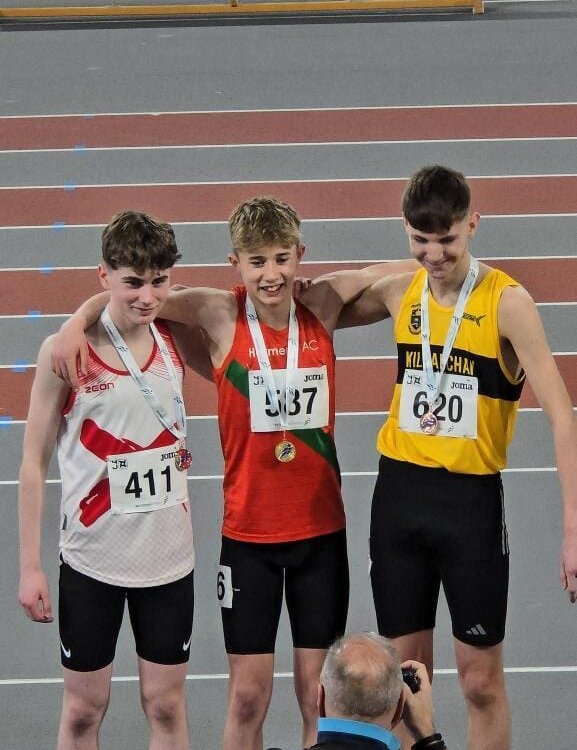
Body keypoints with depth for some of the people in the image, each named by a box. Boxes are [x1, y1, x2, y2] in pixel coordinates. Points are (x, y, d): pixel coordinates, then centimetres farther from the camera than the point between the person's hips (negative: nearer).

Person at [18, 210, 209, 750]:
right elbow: (34, 462, -6)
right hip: (91, 558, -3)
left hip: (168, 556, 3)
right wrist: (30, 566, -7)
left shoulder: (175, 341, -1)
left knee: (166, 705, 9)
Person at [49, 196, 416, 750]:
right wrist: (78, 320, -20)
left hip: (320, 527, 2)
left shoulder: (321, 308, -4)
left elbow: (397, 271, 6)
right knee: (248, 694, 4)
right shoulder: (220, 316, -9)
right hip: (248, 531, -1)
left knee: (319, 691, 8)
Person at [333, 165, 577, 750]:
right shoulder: (399, 292, 2)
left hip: (472, 498, -4)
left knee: (480, 679, 3)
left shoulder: (506, 302, -13)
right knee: (407, 670, 11)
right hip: (399, 491, 4)